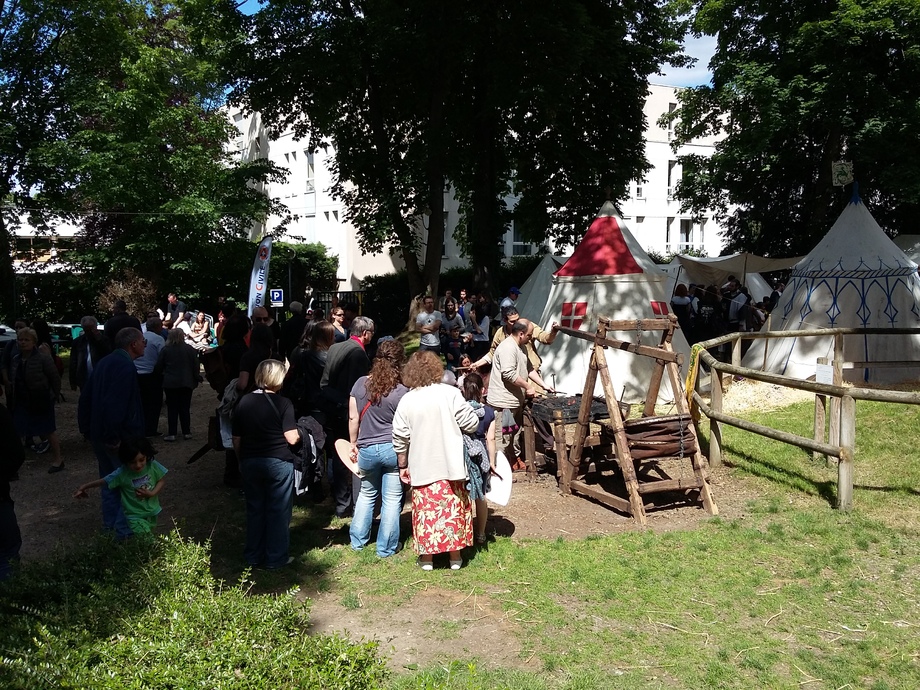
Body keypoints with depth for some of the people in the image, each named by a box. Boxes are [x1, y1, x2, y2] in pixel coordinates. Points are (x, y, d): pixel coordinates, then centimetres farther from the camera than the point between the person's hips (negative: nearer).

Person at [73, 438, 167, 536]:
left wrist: (151, 493, -19)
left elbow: (161, 481, -3)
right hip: (135, 516, -3)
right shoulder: (122, 473, -19)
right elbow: (103, 481, -7)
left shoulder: (153, 465, -15)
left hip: (152, 511, 3)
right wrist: (84, 487, 0)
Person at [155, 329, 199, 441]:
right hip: (187, 383, 1)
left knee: (172, 409, 4)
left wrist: (161, 378, 15)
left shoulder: (165, 350, -5)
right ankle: (186, 432, 9)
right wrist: (195, 380, 11)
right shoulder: (190, 349, -1)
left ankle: (171, 433, 1)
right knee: (185, 408, 8)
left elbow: (158, 368, -1)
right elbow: (195, 366, 2)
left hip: (170, 383, -1)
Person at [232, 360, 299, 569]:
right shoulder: (283, 403, -12)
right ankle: (275, 558, 13)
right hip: (278, 463, -4)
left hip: (250, 463, 4)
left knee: (254, 509, 14)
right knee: (278, 510, 7)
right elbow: (292, 438, -14)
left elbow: (237, 439, 5)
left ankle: (254, 556, 23)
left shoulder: (244, 402, 1)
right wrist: (300, 432, 7)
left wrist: (242, 460, 18)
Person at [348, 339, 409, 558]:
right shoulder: (402, 392, -13)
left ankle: (357, 540, 30)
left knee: (367, 494, 23)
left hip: (367, 449, 3)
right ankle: (387, 547, 16)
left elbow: (353, 418, 2)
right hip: (393, 449, -3)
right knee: (392, 499, 8)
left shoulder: (360, 384, -3)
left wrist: (353, 444, 14)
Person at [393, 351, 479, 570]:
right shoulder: (450, 393, -10)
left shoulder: (406, 401, -3)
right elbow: (471, 423, -9)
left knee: (426, 510, 11)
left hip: (421, 467, 1)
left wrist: (402, 465, 11)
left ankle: (426, 556, 19)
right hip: (451, 464, -1)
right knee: (454, 508, 12)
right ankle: (455, 556, 21)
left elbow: (400, 438, -1)